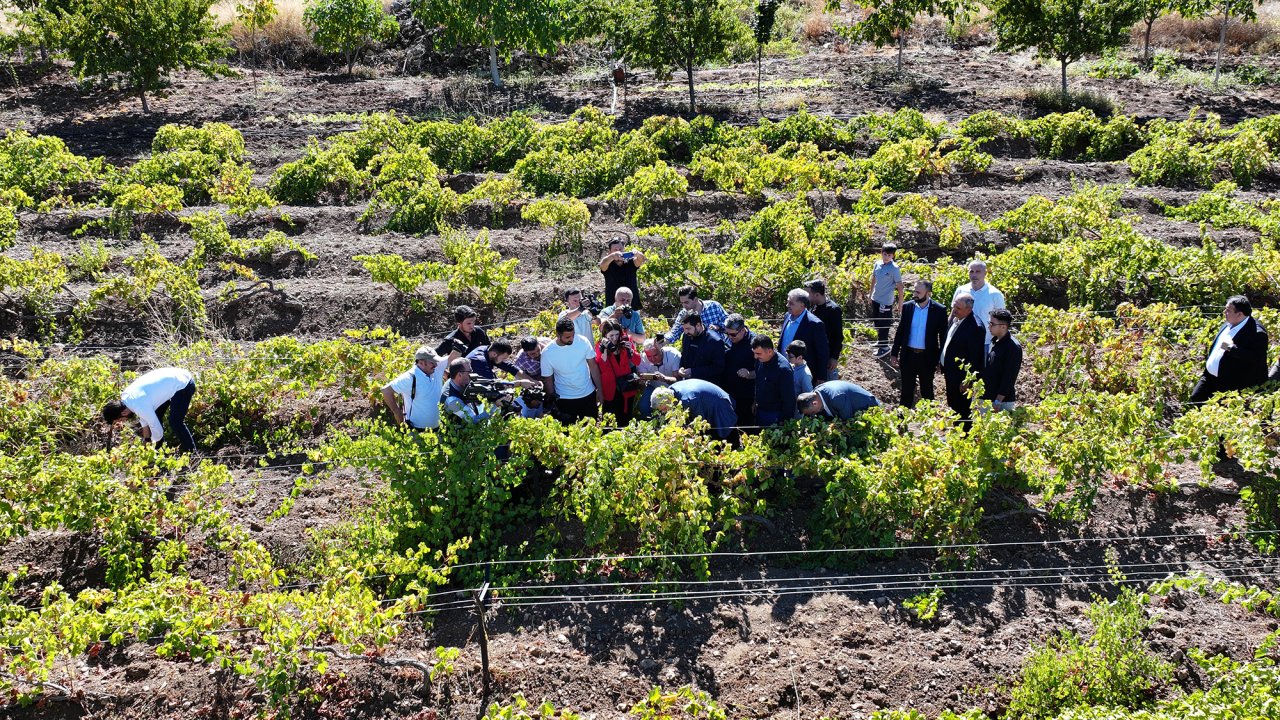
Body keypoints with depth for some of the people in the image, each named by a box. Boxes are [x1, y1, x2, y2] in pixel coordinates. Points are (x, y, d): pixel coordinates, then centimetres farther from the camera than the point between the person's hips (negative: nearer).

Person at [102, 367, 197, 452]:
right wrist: (147, 441, 17)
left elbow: (156, 428, -17)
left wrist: (153, 445, 2)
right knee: (153, 415, 12)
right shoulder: (125, 395, -2)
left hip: (184, 384, -10)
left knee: (175, 423, -12)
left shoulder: (140, 406, -29)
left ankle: (190, 452, 6)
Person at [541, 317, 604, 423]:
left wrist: (599, 390, -2)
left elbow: (593, 366, -3)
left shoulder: (583, 341, -14)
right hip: (565, 399, -1)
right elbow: (548, 379, -5)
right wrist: (553, 403, -1)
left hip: (588, 394, 2)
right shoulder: (547, 353, -16)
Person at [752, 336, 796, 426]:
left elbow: (789, 399, -22)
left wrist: (785, 422, -17)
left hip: (775, 416, -7)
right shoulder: (759, 360, -5)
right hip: (760, 411, 8)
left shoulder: (783, 369, -28)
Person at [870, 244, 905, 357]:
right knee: (876, 322, 20)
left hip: (886, 301, -7)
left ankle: (884, 347, 16)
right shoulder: (878, 264, 0)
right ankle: (880, 340, 39)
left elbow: (899, 286, -14)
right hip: (875, 298, 7)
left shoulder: (894, 269, -18)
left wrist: (900, 303, -13)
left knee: (883, 324, 2)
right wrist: (870, 294, 18)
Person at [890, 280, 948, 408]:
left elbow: (943, 336, -4)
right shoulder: (907, 307, -2)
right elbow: (900, 331, 5)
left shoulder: (939, 310, -10)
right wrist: (894, 353, 5)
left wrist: (941, 358, -4)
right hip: (908, 355, 2)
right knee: (906, 389, 12)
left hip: (927, 357, -2)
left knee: (927, 390, 13)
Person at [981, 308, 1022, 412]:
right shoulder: (994, 342, 10)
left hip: (1003, 401, -8)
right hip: (987, 398, 8)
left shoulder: (1013, 348, -15)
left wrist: (998, 402, -20)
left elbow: (1009, 378, -18)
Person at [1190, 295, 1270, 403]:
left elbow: (1256, 358, -30)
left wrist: (1231, 348, -31)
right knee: (1195, 399, 8)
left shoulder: (1257, 333, -20)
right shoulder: (1228, 324, 7)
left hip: (1232, 386, -9)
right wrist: (1205, 372, 19)